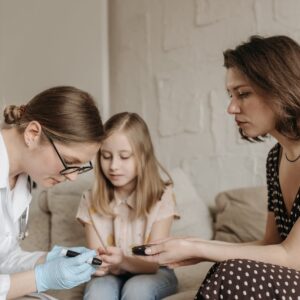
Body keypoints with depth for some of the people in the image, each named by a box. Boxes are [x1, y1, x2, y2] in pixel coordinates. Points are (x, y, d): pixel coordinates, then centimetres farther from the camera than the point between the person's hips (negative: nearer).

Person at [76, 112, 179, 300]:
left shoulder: (162, 196, -14)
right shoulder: (91, 200, -7)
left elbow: (153, 263, -17)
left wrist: (123, 262, -39)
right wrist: (100, 264, -34)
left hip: (152, 274, -1)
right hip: (111, 275, 1)